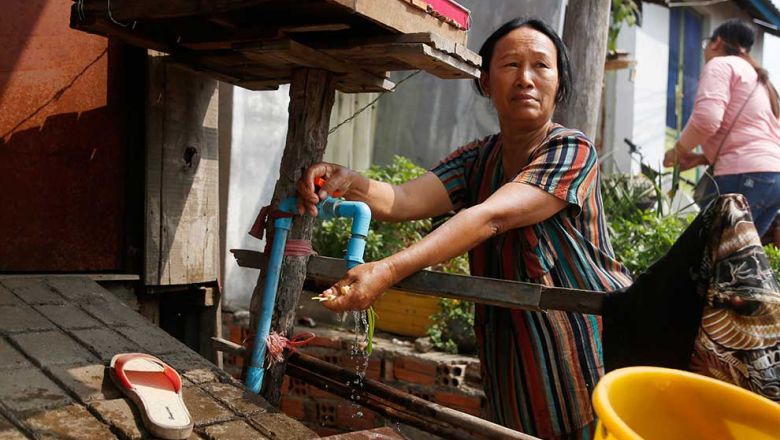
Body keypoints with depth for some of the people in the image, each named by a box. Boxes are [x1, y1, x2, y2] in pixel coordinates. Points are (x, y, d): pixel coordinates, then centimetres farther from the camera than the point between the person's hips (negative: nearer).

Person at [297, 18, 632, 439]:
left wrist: (388, 270, -40)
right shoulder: (476, 160, 4)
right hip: (512, 357, 4)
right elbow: (402, 200, -13)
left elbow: (490, 217, -28)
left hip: (584, 352, -4)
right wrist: (348, 183, -35)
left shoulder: (572, 151, -13)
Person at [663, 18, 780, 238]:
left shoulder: (720, 65, 3)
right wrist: (703, 158, 18)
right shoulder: (759, 78, 31)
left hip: (744, 176, -8)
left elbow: (707, 118, -14)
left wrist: (678, 151, 2)